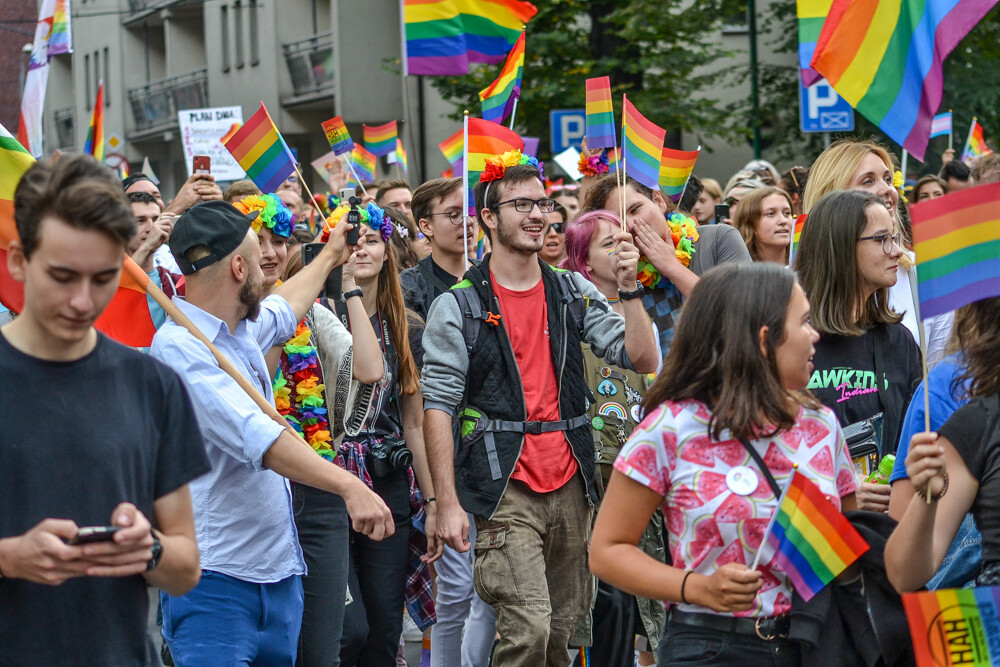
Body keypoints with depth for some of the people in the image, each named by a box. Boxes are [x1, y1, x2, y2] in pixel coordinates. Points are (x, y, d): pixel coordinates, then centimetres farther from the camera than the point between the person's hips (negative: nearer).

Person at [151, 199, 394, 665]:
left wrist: (328, 258, 53)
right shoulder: (180, 347, -18)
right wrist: (348, 486, -38)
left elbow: (282, 309, 38)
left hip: (279, 573, 9)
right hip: (215, 579, -9)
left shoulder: (241, 330, 12)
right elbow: (257, 435, -30)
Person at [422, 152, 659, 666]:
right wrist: (448, 504, -11)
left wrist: (629, 290, -9)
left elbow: (643, 359, 5)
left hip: (570, 487, 5)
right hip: (504, 492, -5)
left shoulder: (574, 293, 11)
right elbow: (438, 408, -5)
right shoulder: (457, 306, -2)